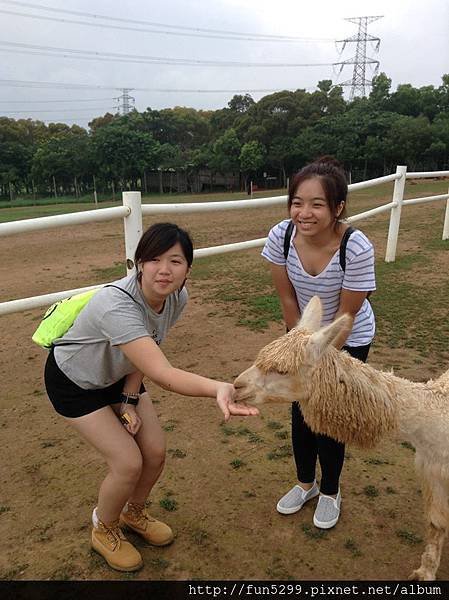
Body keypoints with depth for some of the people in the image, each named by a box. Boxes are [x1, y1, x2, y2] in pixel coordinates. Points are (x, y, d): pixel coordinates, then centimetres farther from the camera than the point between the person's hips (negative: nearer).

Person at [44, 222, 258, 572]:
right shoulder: (117, 305, -42)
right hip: (75, 382, -6)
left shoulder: (177, 297, -19)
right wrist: (218, 389, -67)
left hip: (118, 376, 6)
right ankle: (104, 530, 24)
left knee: (155, 453, 3)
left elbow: (144, 353, -5)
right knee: (129, 464, -10)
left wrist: (129, 401, -10)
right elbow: (161, 374, -51)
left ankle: (133, 512, 36)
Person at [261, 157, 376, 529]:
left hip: (348, 340, -3)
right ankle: (306, 483, 39)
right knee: (301, 411, 12)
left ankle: (330, 492, 35)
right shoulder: (281, 236, -24)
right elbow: (287, 298, -11)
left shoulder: (357, 249, -33)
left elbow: (346, 315, -21)